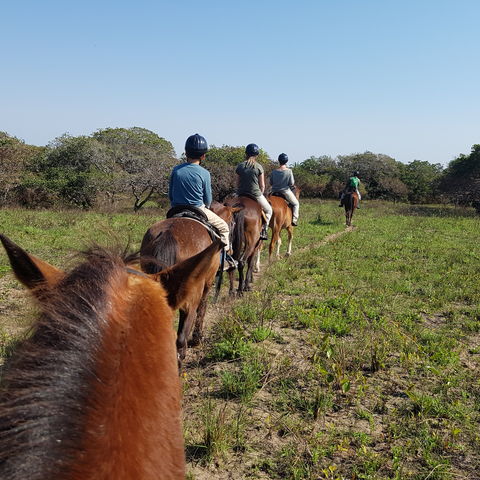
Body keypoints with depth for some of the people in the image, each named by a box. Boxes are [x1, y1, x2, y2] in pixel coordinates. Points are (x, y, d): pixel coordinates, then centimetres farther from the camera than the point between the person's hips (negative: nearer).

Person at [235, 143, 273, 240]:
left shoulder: (240, 166, 1)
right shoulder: (259, 167, -7)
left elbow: (237, 183, 5)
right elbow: (262, 186, -4)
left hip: (241, 195, 3)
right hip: (255, 194, -3)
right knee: (268, 210, 20)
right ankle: (263, 230, 8)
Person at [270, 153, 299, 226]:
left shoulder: (274, 172, -6)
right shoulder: (289, 171, -14)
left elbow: (271, 183, 2)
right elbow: (292, 183, -12)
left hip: (274, 192, 3)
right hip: (286, 191, -3)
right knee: (296, 204, 18)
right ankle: (294, 220, 6)